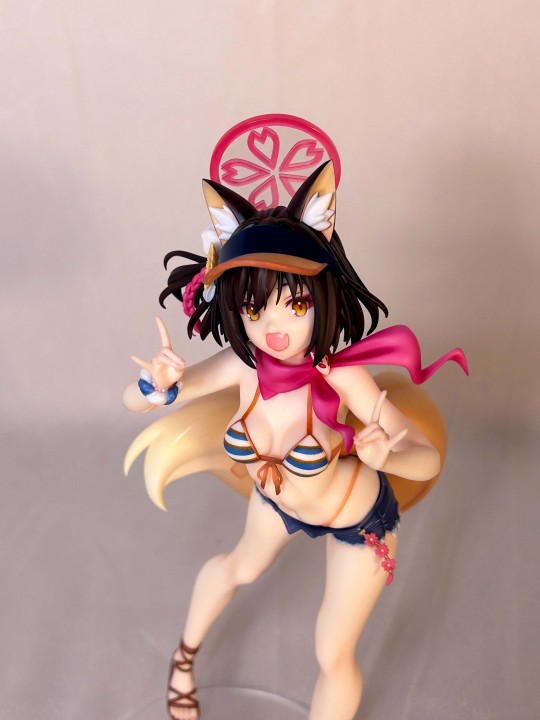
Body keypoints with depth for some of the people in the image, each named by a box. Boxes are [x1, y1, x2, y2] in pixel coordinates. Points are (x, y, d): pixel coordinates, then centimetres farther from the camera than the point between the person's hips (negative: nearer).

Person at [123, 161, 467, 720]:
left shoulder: (341, 376, -39)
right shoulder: (242, 364, -30)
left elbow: (428, 460, -32)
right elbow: (132, 401, -20)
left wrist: (384, 455, -54)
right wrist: (158, 385, -43)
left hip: (358, 520, -4)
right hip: (276, 497, 5)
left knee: (333, 656, 11)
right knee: (241, 567, 33)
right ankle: (186, 654, 67)